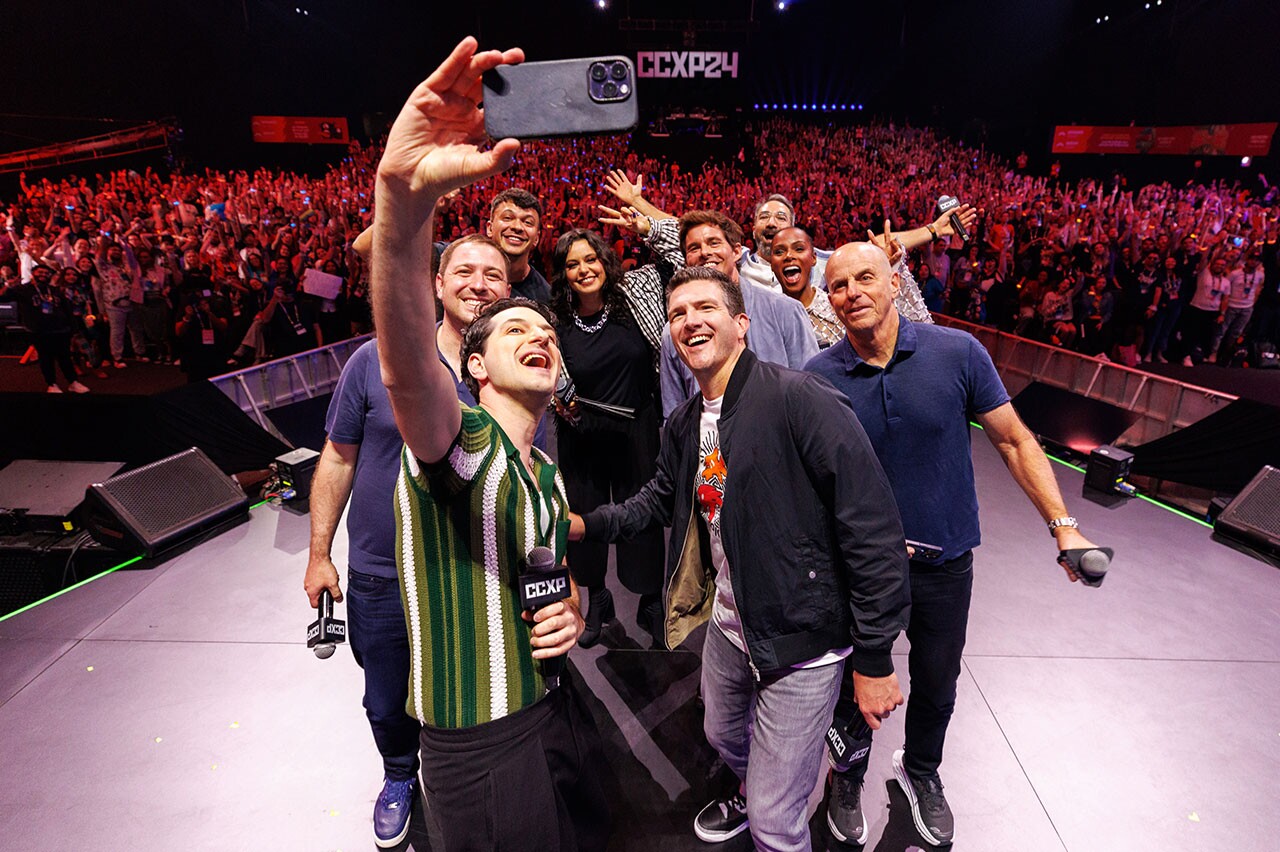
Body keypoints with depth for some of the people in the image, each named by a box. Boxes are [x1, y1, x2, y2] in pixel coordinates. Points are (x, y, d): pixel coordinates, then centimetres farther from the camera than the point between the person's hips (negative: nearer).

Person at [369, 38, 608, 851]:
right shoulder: (460, 439, -17)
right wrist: (405, 193, -56)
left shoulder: (546, 477, 6)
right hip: (479, 749, -7)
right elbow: (406, 362, -40)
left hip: (559, 713, 8)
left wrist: (570, 610, -4)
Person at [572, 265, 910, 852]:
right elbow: (659, 500, 16)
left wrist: (873, 657, -19)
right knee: (723, 738, 32)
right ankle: (749, 793, 65)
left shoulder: (800, 400, -24)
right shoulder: (684, 424, 1)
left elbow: (874, 530, -24)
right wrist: (584, 524, 0)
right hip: (729, 627, 8)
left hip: (802, 639, -7)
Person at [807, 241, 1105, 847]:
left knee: (936, 684, 23)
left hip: (945, 561, 2)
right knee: (854, 683, 17)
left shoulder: (957, 353, -13)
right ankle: (850, 776, 48)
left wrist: (1062, 524, -9)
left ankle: (920, 770, 54)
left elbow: (1014, 440, -4)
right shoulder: (818, 378, -14)